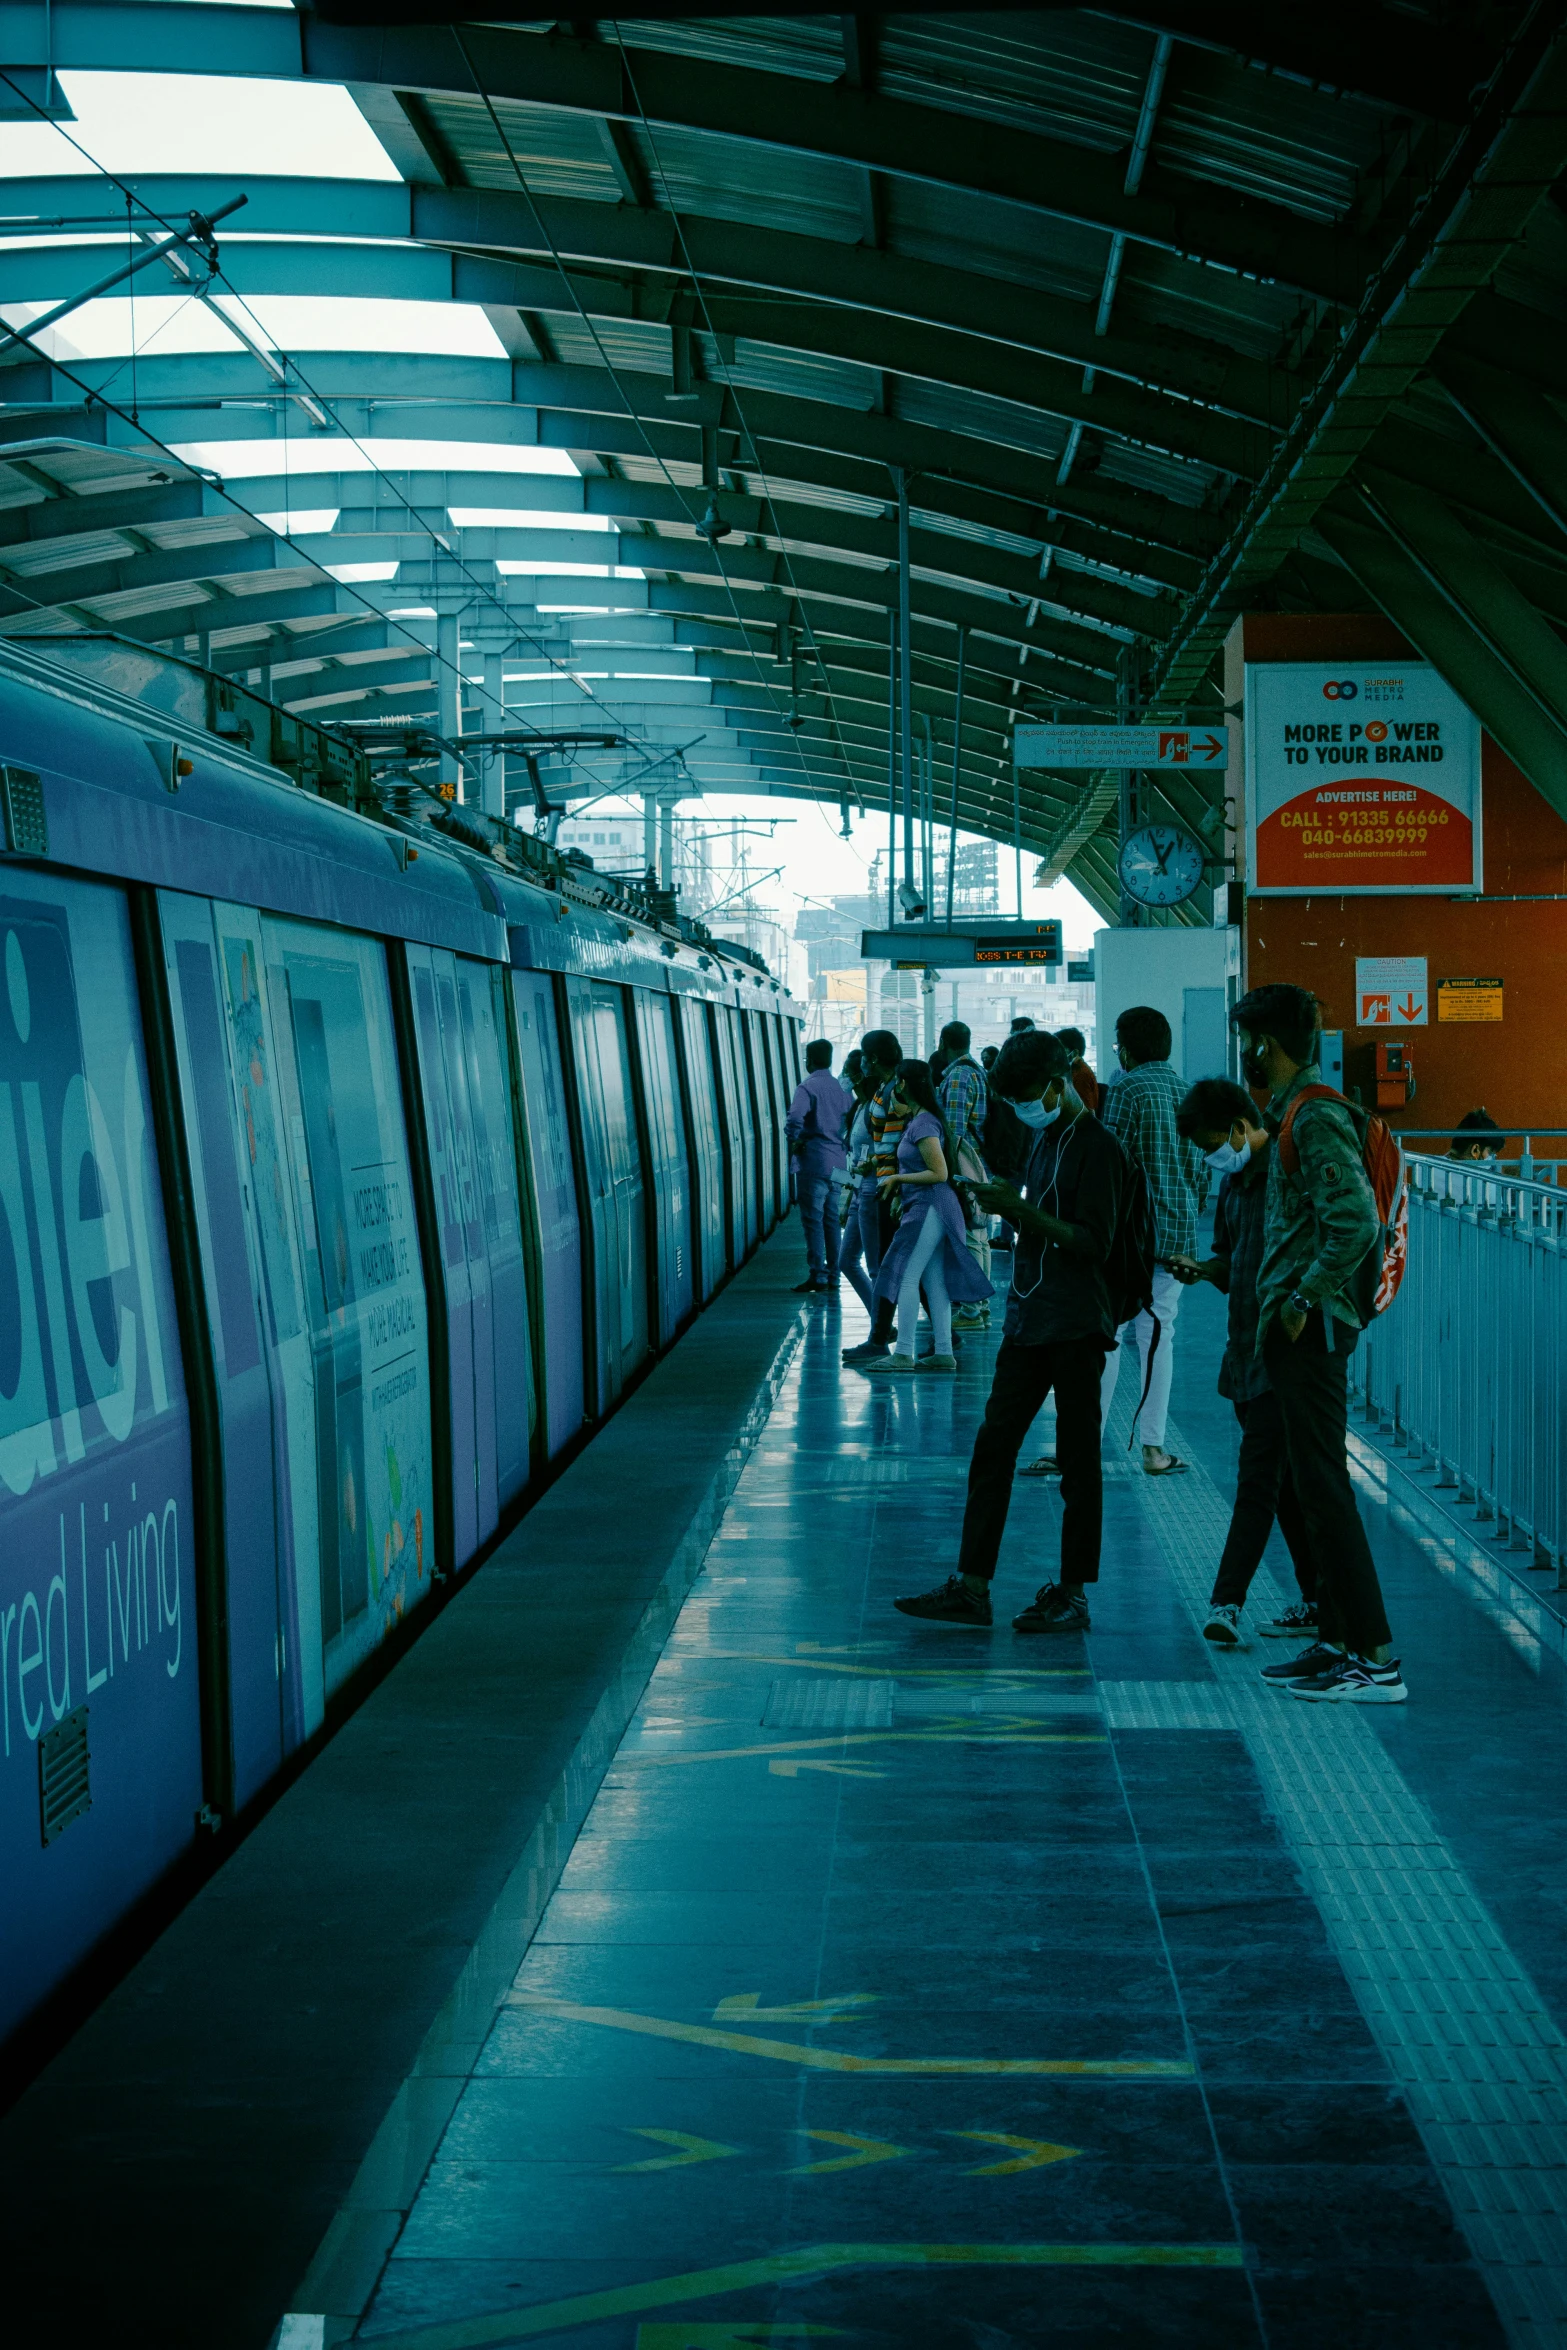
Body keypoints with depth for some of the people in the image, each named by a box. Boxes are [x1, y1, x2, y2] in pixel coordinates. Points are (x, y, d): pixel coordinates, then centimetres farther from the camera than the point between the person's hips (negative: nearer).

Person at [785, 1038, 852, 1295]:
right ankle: (832, 1277, 15)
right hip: (836, 1164, 7)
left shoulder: (807, 1087, -11)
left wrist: (795, 1141, -8)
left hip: (813, 1163, -7)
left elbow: (795, 1118, -24)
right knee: (831, 1220, 12)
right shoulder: (841, 1088, 10)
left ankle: (817, 1277, -5)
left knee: (812, 1221, -3)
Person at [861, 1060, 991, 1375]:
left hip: (929, 1208, -10)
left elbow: (939, 1173, -18)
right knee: (933, 1280, 8)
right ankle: (943, 1352, 9)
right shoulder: (915, 1120, 12)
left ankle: (903, 1354, -10)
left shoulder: (923, 1124, -16)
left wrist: (897, 1178, -13)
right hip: (925, 1208, 10)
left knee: (907, 1277, -10)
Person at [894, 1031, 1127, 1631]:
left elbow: (1094, 1242, -18)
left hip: (1076, 1327, -8)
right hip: (1029, 1321, 9)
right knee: (992, 1446, 4)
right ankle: (971, 1587, 6)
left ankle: (1073, 1594, 8)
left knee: (1077, 1459, 0)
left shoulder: (1097, 1147, -11)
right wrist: (1007, 1205, 5)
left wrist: (1020, 1210, -22)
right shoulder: (1042, 1136, 16)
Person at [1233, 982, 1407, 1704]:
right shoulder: (1294, 1114, 16)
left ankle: (1375, 1659, -8)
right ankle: (1338, 1642, 18)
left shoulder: (1317, 1117, -15)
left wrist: (1304, 1300, -18)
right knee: (1314, 1485, 13)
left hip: (1311, 1328, -10)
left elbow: (1356, 1223, -24)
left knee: (1323, 1485, -9)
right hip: (1302, 1328, 10)